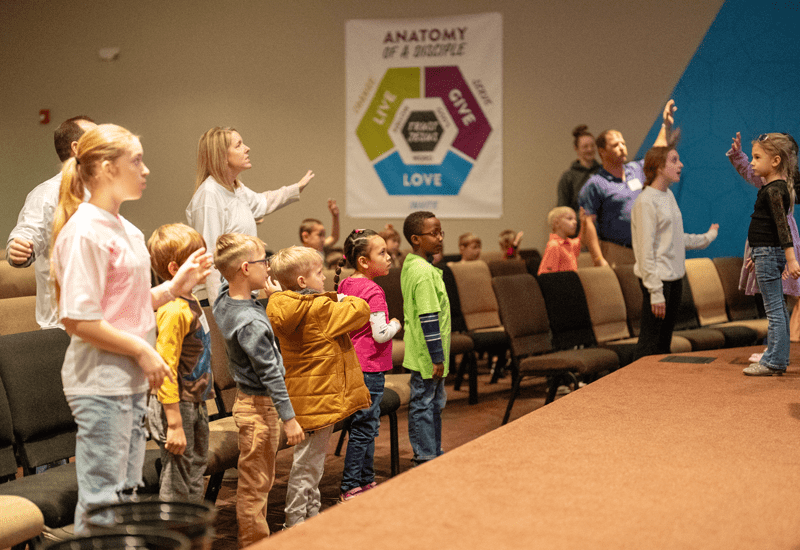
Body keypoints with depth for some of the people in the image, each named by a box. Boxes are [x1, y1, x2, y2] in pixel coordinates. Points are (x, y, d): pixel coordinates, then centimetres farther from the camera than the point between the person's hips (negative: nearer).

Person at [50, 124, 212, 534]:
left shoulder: (127, 230, 13)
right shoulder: (85, 231, -16)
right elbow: (79, 320, -21)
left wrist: (174, 287, 6)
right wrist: (142, 350, -16)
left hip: (132, 381, 9)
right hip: (100, 381, -9)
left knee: (125, 493, 16)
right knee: (101, 499, -2)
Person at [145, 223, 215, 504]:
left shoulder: (190, 302, 8)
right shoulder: (174, 311, -22)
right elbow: (165, 371, -25)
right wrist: (174, 425, -25)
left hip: (195, 404, 10)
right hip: (177, 406, -10)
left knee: (195, 478, 19)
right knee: (177, 488, -1)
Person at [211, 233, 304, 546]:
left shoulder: (224, 299, 0)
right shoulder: (250, 323, -25)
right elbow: (270, 374, -22)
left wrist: (269, 293, 7)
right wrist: (289, 417, -17)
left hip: (247, 398, 10)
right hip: (260, 406, -10)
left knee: (259, 482, 20)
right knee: (255, 485, 1)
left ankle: (252, 541, 30)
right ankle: (255, 544, 10)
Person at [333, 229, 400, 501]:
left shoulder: (345, 286, 7)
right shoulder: (373, 291, -18)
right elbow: (380, 334, -21)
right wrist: (395, 325, -2)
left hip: (351, 364, 9)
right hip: (370, 368, -9)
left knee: (368, 426, 18)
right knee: (363, 427, -2)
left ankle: (366, 480, 26)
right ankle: (350, 488, 2)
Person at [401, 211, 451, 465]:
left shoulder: (410, 266, 10)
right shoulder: (424, 272, -21)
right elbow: (428, 318, -23)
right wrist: (437, 357, -20)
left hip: (424, 356, 10)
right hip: (427, 356, -10)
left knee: (434, 403, 19)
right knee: (424, 405, -1)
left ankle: (433, 454, 29)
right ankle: (426, 460, 6)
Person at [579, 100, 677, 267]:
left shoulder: (636, 170, 13)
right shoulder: (595, 184, -7)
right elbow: (587, 223, -13)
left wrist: (666, 125, 30)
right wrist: (598, 260, -19)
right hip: (615, 254, -6)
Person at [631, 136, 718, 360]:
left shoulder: (668, 195, 12)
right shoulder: (646, 201, -15)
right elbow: (646, 250, -18)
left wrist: (707, 237, 35)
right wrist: (655, 291, -20)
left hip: (675, 277, 9)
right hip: (657, 278, -9)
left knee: (665, 339, 15)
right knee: (650, 342, -5)